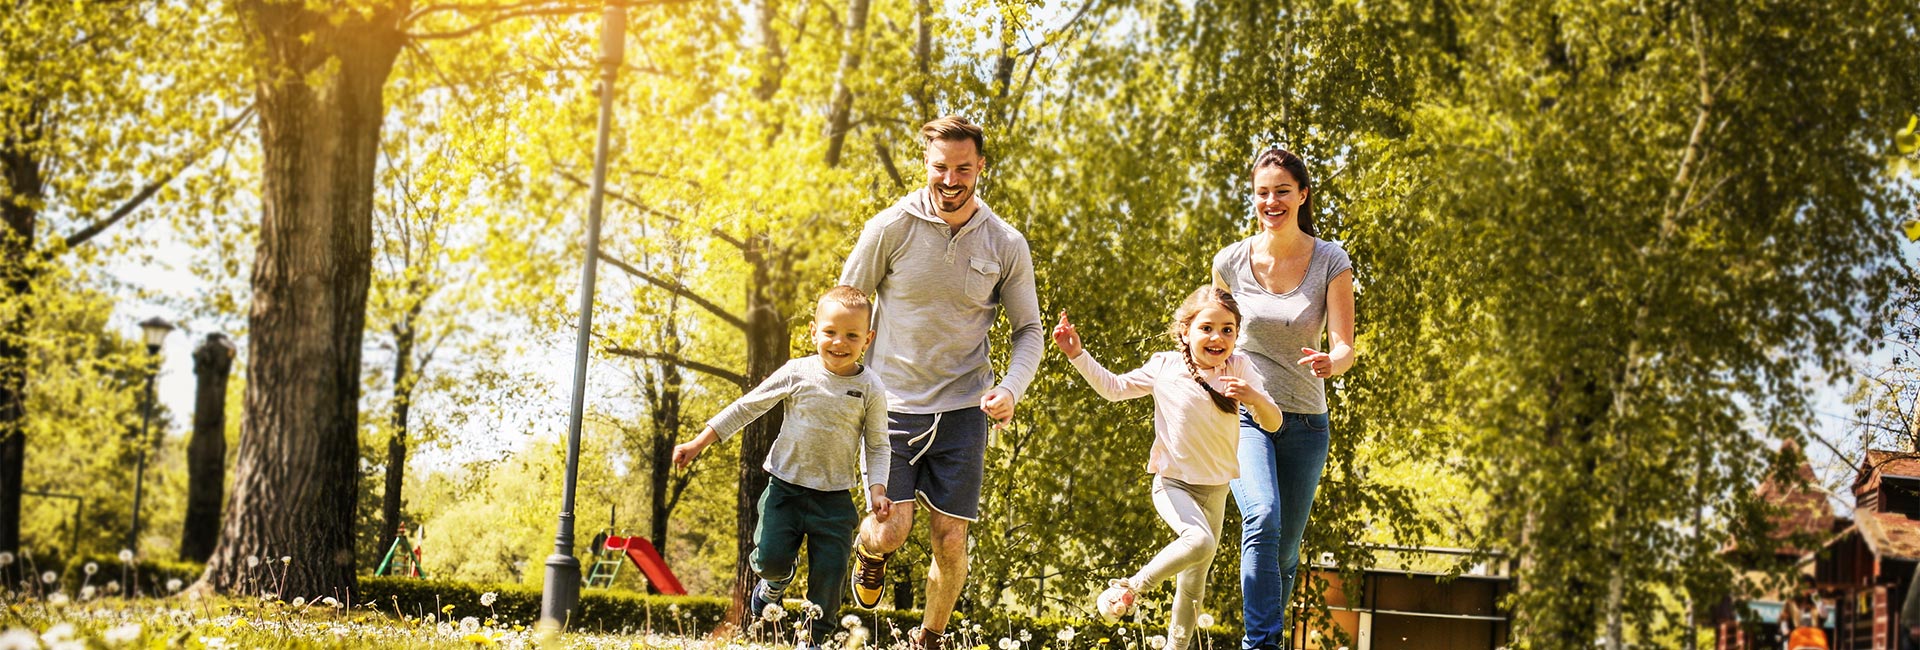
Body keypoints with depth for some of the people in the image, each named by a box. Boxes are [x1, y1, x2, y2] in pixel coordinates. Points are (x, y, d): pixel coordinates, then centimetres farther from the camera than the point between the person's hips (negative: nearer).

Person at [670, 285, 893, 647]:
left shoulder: (870, 389, -4)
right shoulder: (797, 374, -4)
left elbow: (877, 445, 4)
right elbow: (747, 407, 3)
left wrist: (877, 489, -10)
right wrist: (699, 443, 3)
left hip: (834, 497, 0)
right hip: (785, 486, 0)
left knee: (830, 570, -3)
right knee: (770, 556, -11)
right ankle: (777, 581, 26)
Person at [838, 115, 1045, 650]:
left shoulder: (1006, 246, -1)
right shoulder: (891, 228, -6)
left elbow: (1029, 329, 7)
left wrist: (1011, 388, -11)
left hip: (962, 410, 1)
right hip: (892, 404, -1)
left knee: (950, 543, 0)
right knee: (891, 531, -11)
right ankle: (869, 552, 28)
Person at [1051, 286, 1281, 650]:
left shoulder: (1239, 369, -5)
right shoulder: (1164, 368, -7)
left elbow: (1273, 423, -7)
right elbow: (1114, 388, 6)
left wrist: (1255, 398, -28)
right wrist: (1077, 354, -3)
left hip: (1215, 491, 3)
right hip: (1173, 484, -3)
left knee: (1194, 584, 12)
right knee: (1199, 542, -32)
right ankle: (1134, 586, -10)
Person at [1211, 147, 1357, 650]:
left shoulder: (1331, 262, -5)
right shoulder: (1230, 262, -2)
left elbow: (1345, 347, -11)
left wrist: (1332, 362, -34)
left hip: (1305, 421, 1)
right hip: (1244, 414, -1)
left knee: (1286, 549, 7)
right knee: (1262, 517, -26)